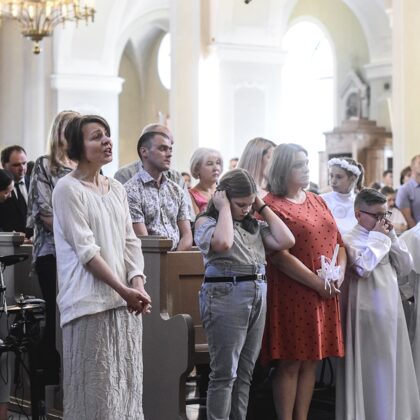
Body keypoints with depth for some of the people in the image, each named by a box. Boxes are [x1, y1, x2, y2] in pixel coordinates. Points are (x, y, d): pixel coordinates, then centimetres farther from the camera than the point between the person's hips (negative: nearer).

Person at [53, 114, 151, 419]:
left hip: (125, 300, 7)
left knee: (126, 382, 8)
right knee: (96, 387, -4)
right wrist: (124, 290, -17)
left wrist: (138, 283, -6)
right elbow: (86, 250, -14)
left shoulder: (117, 189, 14)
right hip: (91, 301, -7)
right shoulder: (68, 189, -8)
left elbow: (131, 242, 11)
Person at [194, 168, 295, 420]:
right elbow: (222, 243, -23)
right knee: (225, 373, -6)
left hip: (258, 295, 6)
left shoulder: (255, 224, 16)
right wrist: (224, 209, -9)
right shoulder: (207, 221, -1)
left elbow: (286, 241, 4)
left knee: (245, 373, 8)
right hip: (225, 295, -6)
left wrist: (263, 208, 8)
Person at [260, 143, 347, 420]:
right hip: (292, 295, -7)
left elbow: (338, 242, 18)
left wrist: (340, 269, -3)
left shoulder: (318, 202, 16)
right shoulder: (272, 205, -8)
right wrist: (317, 283, -16)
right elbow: (279, 256, -16)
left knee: (311, 362, 9)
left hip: (326, 295, 7)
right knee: (290, 364, -3)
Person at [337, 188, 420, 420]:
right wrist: (377, 237, -14)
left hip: (391, 311, 7)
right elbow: (362, 268, -25)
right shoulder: (351, 240, -9)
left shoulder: (384, 238, 13)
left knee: (392, 367, 11)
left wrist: (391, 236, 2)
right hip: (369, 314, -7)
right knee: (371, 372, -3)